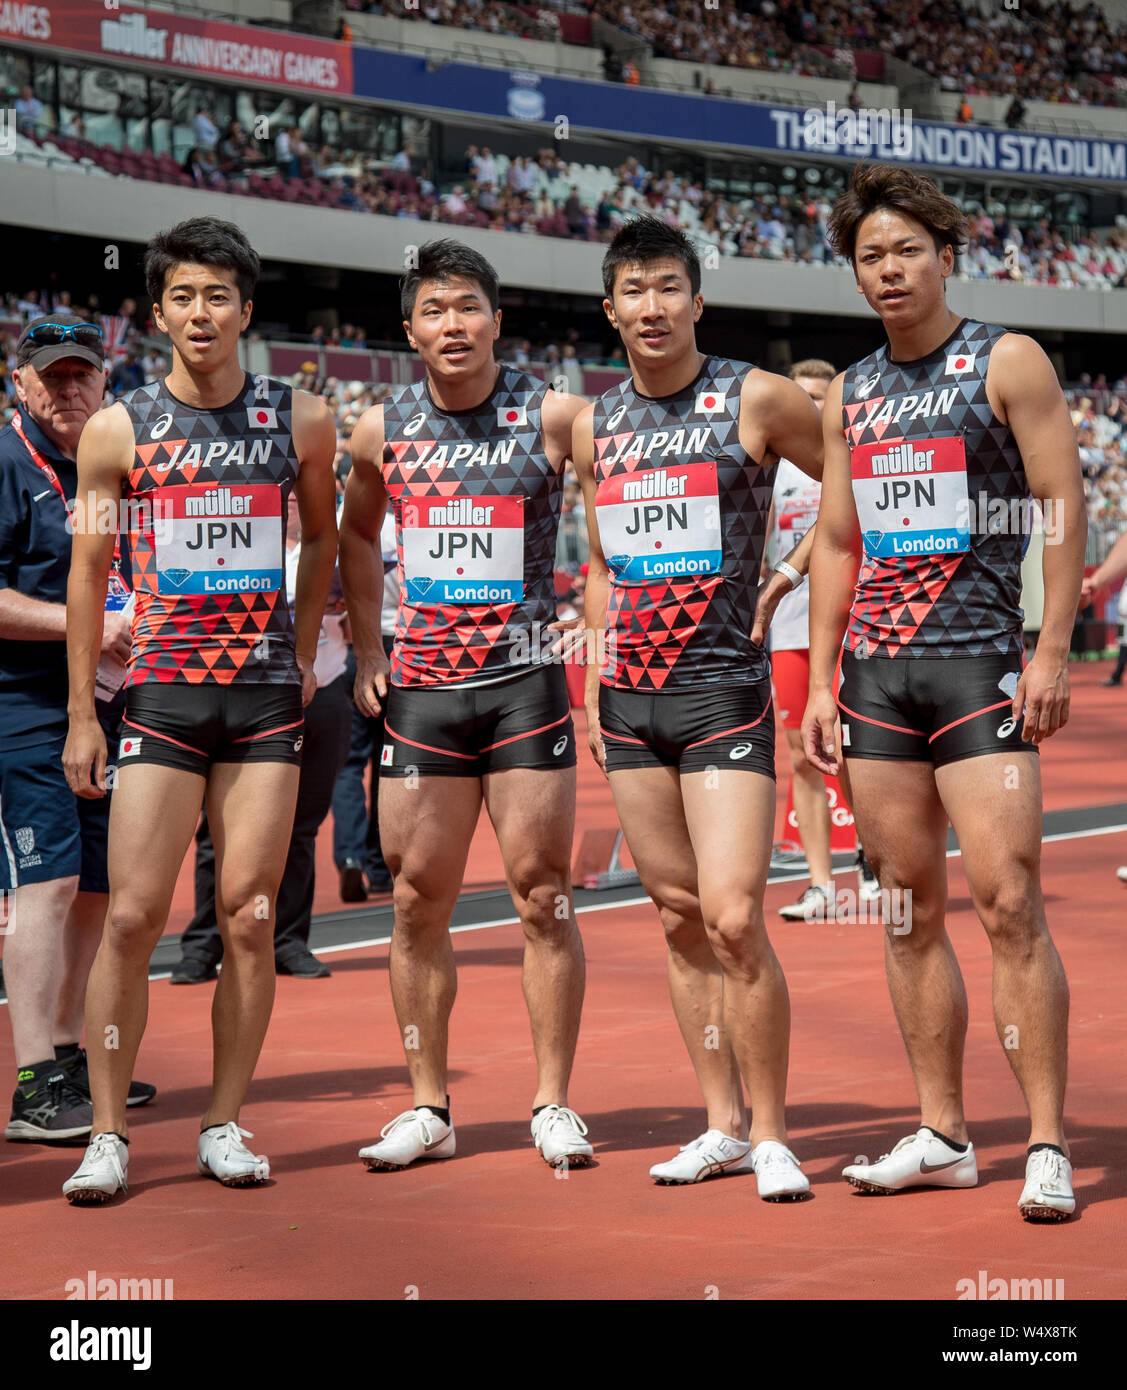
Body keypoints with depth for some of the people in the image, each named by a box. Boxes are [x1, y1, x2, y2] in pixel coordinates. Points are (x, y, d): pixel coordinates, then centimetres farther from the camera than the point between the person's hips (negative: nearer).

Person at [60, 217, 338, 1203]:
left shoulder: (300, 421, 5)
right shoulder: (118, 431, 2)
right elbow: (89, 571, 6)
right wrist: (81, 715, 4)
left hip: (266, 694, 1)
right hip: (161, 692, -1)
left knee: (249, 916, 0)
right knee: (133, 915, -7)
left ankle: (225, 1125, 10)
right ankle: (108, 1133, 0)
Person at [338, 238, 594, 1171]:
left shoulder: (550, 417, -4)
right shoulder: (382, 431, 5)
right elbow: (356, 536, 22)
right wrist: (367, 651, 14)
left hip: (525, 683, -3)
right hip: (422, 690, 3)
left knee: (543, 896, -1)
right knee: (418, 900, 4)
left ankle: (554, 1104, 7)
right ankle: (429, 1108, 13)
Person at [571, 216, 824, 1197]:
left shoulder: (755, 400, -4)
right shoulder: (595, 425, 12)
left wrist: (787, 576, -4)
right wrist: (594, 681, 13)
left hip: (724, 688, -5)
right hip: (630, 699, 5)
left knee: (733, 917, -13)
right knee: (681, 917, 8)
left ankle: (771, 1134, -3)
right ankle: (722, 1124, 15)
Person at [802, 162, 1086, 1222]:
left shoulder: (1006, 363, -1)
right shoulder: (850, 393, 15)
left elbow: (1063, 504, -5)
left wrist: (1052, 651, -13)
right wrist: (820, 679, 11)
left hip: (979, 665, -6)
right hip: (876, 673, 6)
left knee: (1007, 900, -12)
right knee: (908, 910, 6)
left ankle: (1048, 1146, -9)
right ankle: (942, 1137, 13)